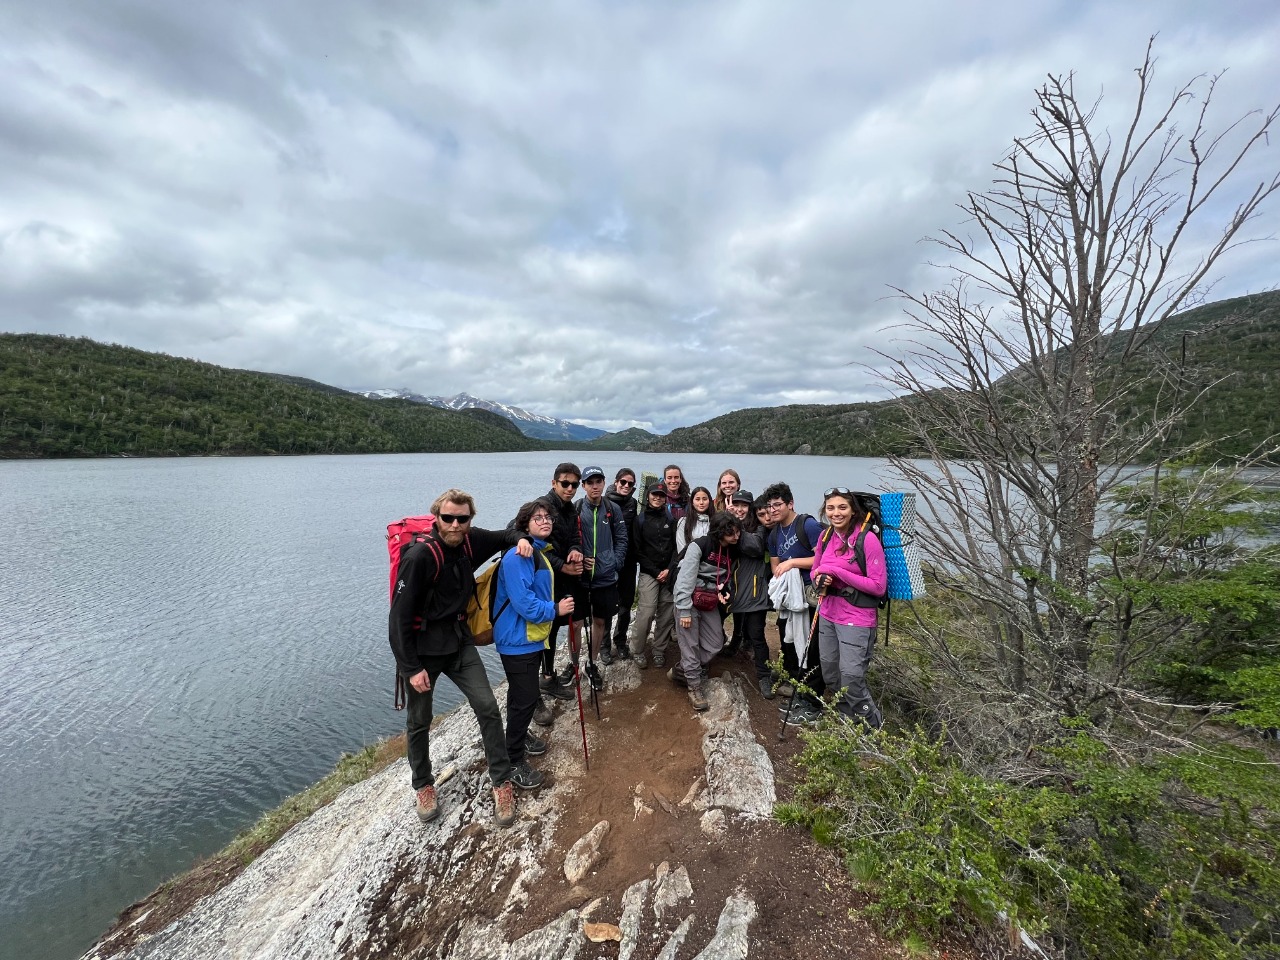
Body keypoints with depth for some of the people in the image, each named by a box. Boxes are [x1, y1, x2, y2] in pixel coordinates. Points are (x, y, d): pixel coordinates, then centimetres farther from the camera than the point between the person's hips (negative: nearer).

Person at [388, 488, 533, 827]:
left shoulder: (470, 541, -8)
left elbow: (503, 535, 13)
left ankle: (502, 783, 17)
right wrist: (411, 667, -16)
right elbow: (399, 615, -18)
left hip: (458, 640, 4)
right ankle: (424, 785, 40)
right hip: (421, 649, -4)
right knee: (419, 721, 14)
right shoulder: (419, 556, -24)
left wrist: (521, 540, -10)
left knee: (487, 707, 0)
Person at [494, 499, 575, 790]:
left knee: (524, 695, 23)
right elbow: (522, 602, -27)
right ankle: (514, 762, 15)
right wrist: (555, 610, -20)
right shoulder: (518, 556, -23)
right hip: (518, 640, -9)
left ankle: (520, 735, 43)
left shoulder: (542, 553, 9)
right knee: (525, 698, -1)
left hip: (534, 637, 9)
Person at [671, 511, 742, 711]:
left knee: (715, 643, 9)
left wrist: (727, 592, -9)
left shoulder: (732, 551, 1)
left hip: (710, 603, 7)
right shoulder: (700, 545, -20)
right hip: (690, 599, -7)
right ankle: (695, 686, 18)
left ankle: (680, 670, 26)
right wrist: (684, 610, -23)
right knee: (690, 644, -1)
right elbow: (685, 578, -22)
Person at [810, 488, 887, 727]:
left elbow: (878, 586, -17)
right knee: (830, 676, 17)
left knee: (851, 679, -3)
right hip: (827, 615, 6)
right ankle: (846, 720, 42)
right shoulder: (825, 536, 2)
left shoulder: (867, 538, -16)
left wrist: (838, 572, -22)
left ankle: (873, 728, 25)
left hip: (857, 619, -6)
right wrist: (820, 579, -9)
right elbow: (814, 570, 15)